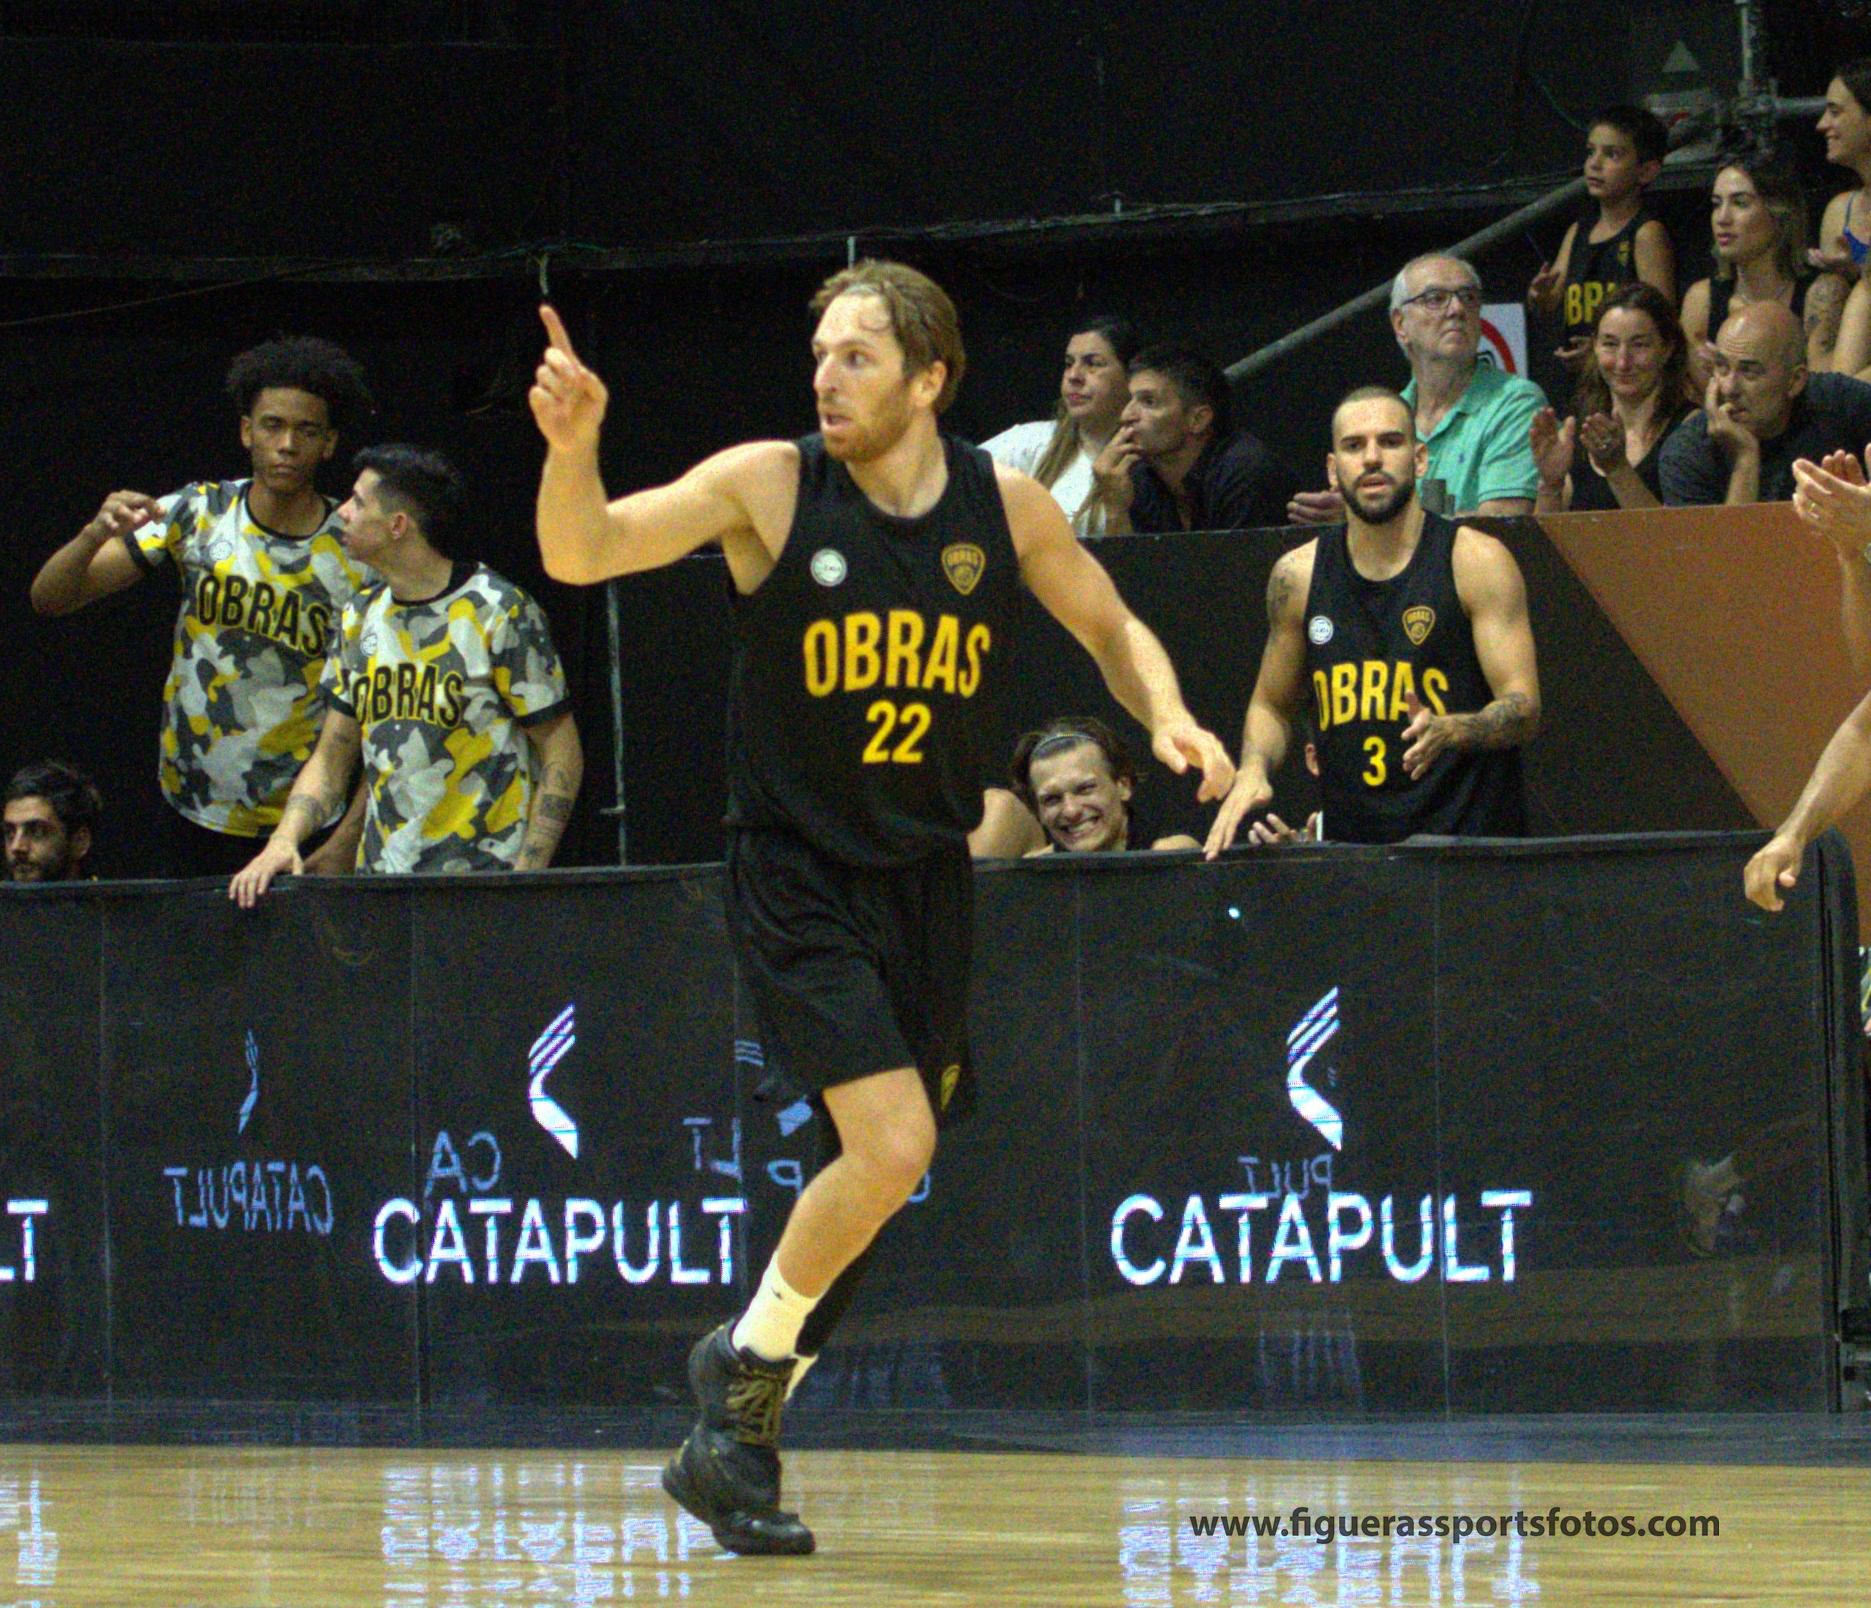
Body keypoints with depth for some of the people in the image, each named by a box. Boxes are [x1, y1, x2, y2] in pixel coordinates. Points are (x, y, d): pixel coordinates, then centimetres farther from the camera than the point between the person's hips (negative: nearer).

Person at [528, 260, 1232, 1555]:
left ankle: (735, 1437, 22)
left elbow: (1111, 626, 14)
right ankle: (748, 1359, 6)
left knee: (883, 1178, 7)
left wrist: (1167, 718, -6)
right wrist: (573, 447, -36)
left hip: (928, 877, 5)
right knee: (889, 1148, -19)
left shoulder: (1005, 508, -2)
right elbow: (581, 555, -16)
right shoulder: (771, 487, -11)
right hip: (797, 874, -5)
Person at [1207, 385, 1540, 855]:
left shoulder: (1476, 562, -1)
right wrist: (1253, 769, 1)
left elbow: (1524, 709, -4)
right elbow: (1272, 705, 22)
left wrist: (1449, 732, -24)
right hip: (1349, 845, 3)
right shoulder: (1298, 577, 8)